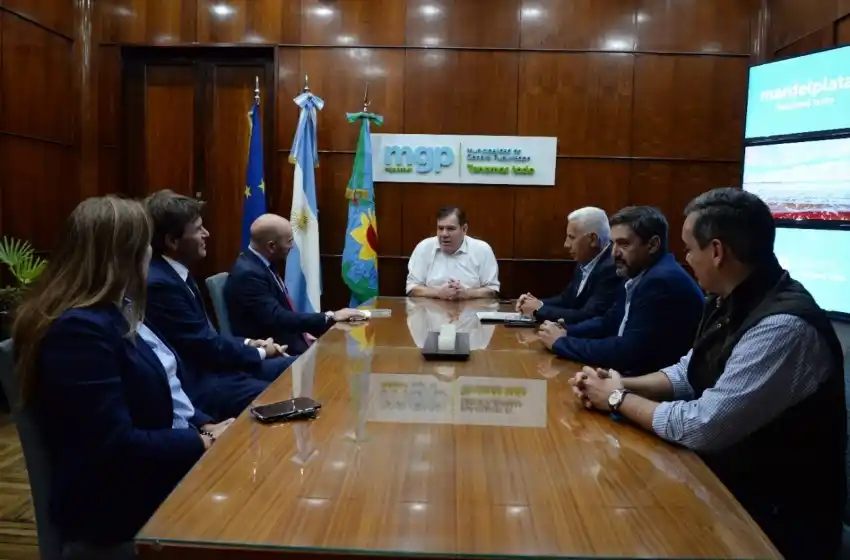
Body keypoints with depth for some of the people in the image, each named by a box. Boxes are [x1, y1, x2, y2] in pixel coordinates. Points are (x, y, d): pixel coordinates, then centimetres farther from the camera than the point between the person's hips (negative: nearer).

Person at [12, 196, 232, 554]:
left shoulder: (114, 312, 9)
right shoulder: (79, 329, -22)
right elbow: (114, 446, -26)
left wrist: (206, 426, -2)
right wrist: (203, 442, -17)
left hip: (173, 459, 9)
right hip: (125, 505, -9)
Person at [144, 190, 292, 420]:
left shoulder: (177, 273, 9)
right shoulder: (159, 284, -22)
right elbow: (206, 346, -18)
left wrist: (246, 343, 4)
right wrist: (260, 353, -4)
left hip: (209, 365, 10)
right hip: (197, 383, -10)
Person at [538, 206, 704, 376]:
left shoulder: (663, 281, -23)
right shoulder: (639, 276, 7)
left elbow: (627, 352, -25)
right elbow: (609, 323, 16)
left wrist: (561, 342, -16)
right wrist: (566, 332, -2)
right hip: (635, 374, 8)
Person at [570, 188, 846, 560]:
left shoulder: (784, 327, -29)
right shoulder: (731, 302, 0)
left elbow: (702, 427, -28)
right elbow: (689, 374, 11)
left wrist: (619, 400, -13)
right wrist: (619, 384, -5)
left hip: (775, 517, -7)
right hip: (727, 480, 7)